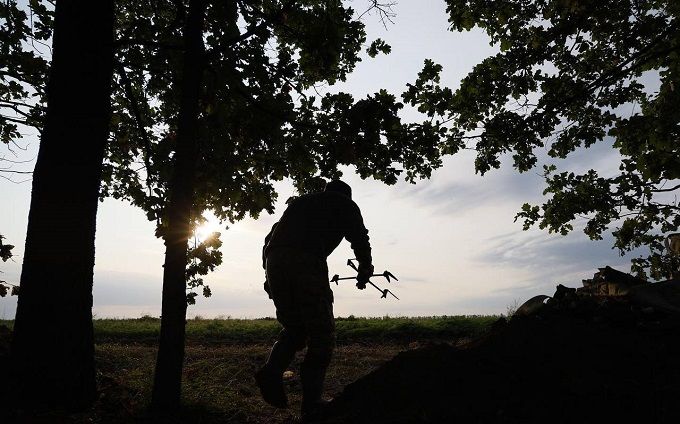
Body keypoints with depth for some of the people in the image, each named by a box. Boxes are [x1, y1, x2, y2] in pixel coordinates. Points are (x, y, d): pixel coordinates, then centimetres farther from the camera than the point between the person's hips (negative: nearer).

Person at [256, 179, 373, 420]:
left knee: (294, 327, 20)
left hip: (274, 261, 6)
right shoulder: (345, 204, 20)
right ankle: (311, 404, 2)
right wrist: (365, 269, 24)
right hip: (306, 262, -6)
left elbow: (270, 237, 29)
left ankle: (272, 371, -3)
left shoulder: (299, 202, 34)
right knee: (321, 335, 4)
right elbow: (359, 238, 9)